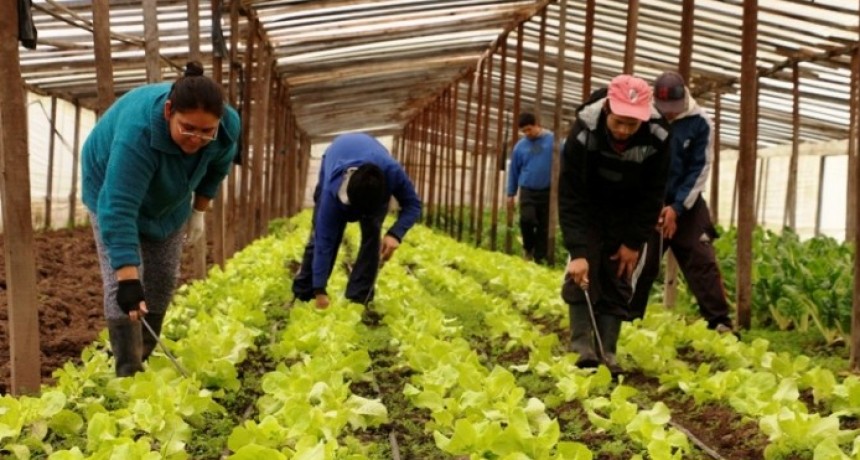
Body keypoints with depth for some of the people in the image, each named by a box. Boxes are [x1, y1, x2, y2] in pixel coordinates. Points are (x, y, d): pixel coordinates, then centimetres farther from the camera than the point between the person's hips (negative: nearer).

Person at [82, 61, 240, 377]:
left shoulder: (228, 126, -29)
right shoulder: (138, 131, -45)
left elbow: (219, 166, -2)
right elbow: (119, 209, -48)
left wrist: (199, 210, 2)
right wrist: (127, 278, -53)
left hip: (170, 198, 5)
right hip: (114, 187, -5)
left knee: (163, 278, 4)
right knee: (119, 282, -15)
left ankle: (145, 356, 19)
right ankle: (128, 370, -12)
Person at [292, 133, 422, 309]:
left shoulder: (393, 172, -44)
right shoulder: (333, 190, -44)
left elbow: (413, 205, -28)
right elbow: (324, 241, -39)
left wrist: (395, 234, -49)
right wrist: (320, 290, -38)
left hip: (376, 167, 1)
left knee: (372, 233, -15)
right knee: (320, 235, -7)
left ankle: (357, 300, -9)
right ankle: (302, 297, 6)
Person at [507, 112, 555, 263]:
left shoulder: (553, 139, -3)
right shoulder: (520, 146, 3)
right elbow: (514, 171, 11)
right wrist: (511, 194, 13)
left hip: (547, 191, 0)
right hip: (527, 191, 0)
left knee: (544, 227, 3)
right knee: (527, 218, -20)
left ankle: (539, 257, 15)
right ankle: (528, 248, 5)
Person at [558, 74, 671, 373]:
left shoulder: (657, 137, -29)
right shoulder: (584, 132, -33)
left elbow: (652, 196, -15)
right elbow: (570, 196, -32)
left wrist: (634, 242, -14)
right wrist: (577, 252, -38)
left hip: (628, 214, 1)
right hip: (588, 209, -1)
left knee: (619, 280, -4)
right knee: (583, 273, -15)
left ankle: (606, 354, -2)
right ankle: (582, 350, -15)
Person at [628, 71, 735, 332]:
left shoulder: (700, 122, -8)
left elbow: (700, 169, -5)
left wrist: (677, 208, -12)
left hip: (686, 205, 0)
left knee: (702, 262, -5)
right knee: (640, 264, 3)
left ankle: (720, 323, -3)